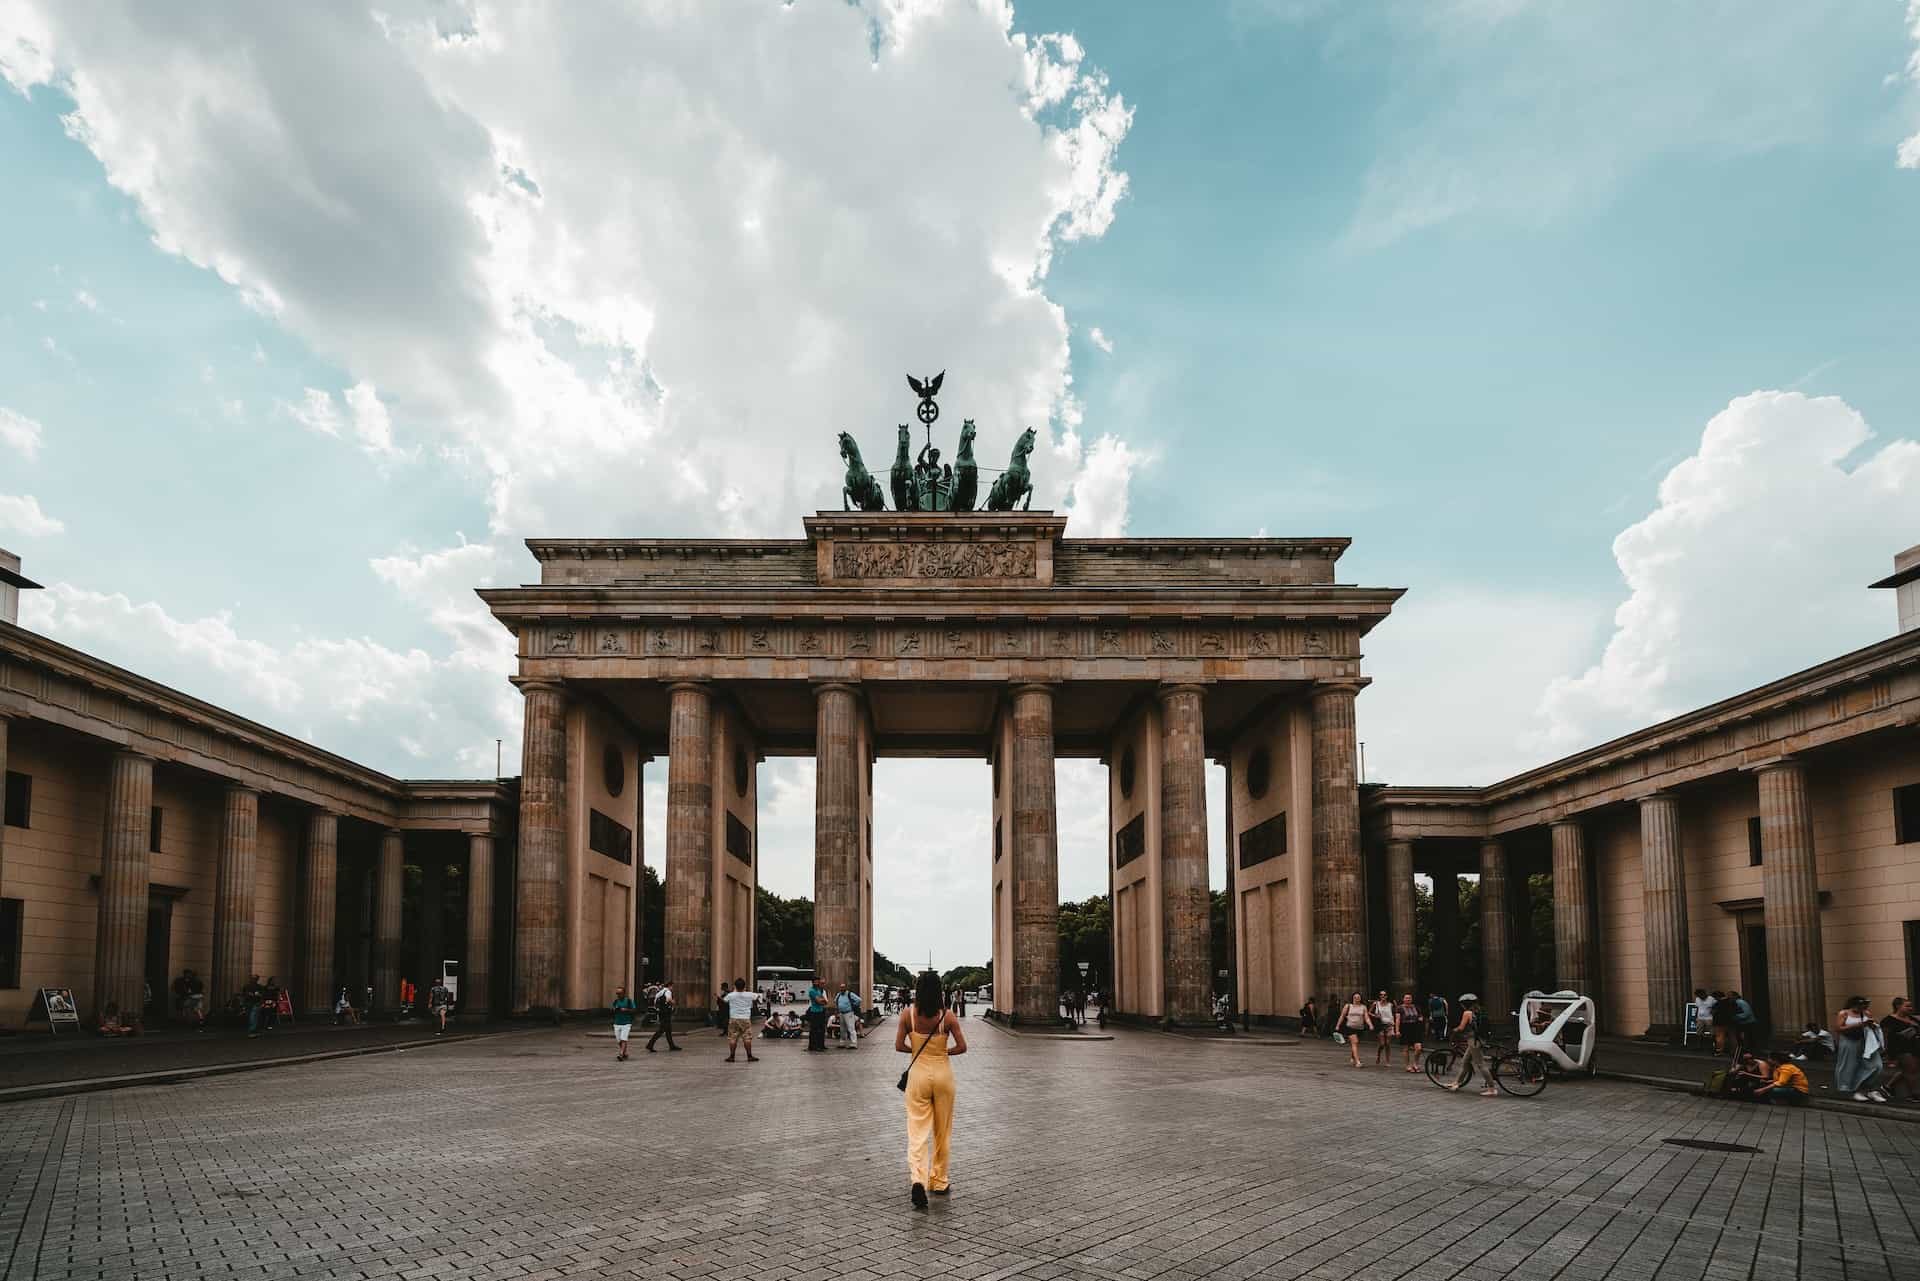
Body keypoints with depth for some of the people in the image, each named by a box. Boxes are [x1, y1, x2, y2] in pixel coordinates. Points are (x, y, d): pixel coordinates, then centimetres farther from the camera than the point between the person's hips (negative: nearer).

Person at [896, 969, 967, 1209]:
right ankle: (939, 1182, 25)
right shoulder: (946, 1016, -10)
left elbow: (899, 1046, -5)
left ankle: (918, 1180, -21)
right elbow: (962, 1047, -8)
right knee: (942, 1131, 15)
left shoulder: (908, 1014, -8)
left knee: (917, 1131, 0)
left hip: (918, 1074, 0)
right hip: (943, 1073, 0)